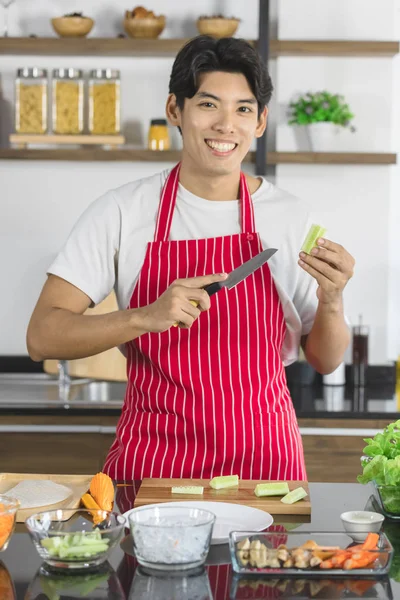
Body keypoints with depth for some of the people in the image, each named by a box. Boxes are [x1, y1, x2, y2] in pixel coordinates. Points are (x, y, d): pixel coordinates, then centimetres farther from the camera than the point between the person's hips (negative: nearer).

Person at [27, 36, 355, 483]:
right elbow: (42, 337, -9)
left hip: (262, 460, 1)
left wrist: (331, 302, -12)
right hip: (149, 459, -1)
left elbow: (325, 361, 9)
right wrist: (146, 318, -23)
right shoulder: (121, 212, -3)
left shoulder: (290, 218, 2)